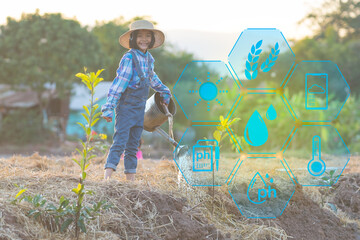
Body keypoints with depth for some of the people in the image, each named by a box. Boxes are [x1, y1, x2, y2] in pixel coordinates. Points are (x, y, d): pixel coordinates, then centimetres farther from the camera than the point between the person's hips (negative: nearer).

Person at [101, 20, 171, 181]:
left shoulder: (149, 58, 9)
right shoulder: (129, 58, -14)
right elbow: (119, 83, -17)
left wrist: (164, 92, 44)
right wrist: (109, 108, -22)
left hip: (140, 108, 7)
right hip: (126, 107, -7)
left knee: (133, 146, 10)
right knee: (120, 142, -15)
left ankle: (131, 178, 14)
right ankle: (107, 178, -19)